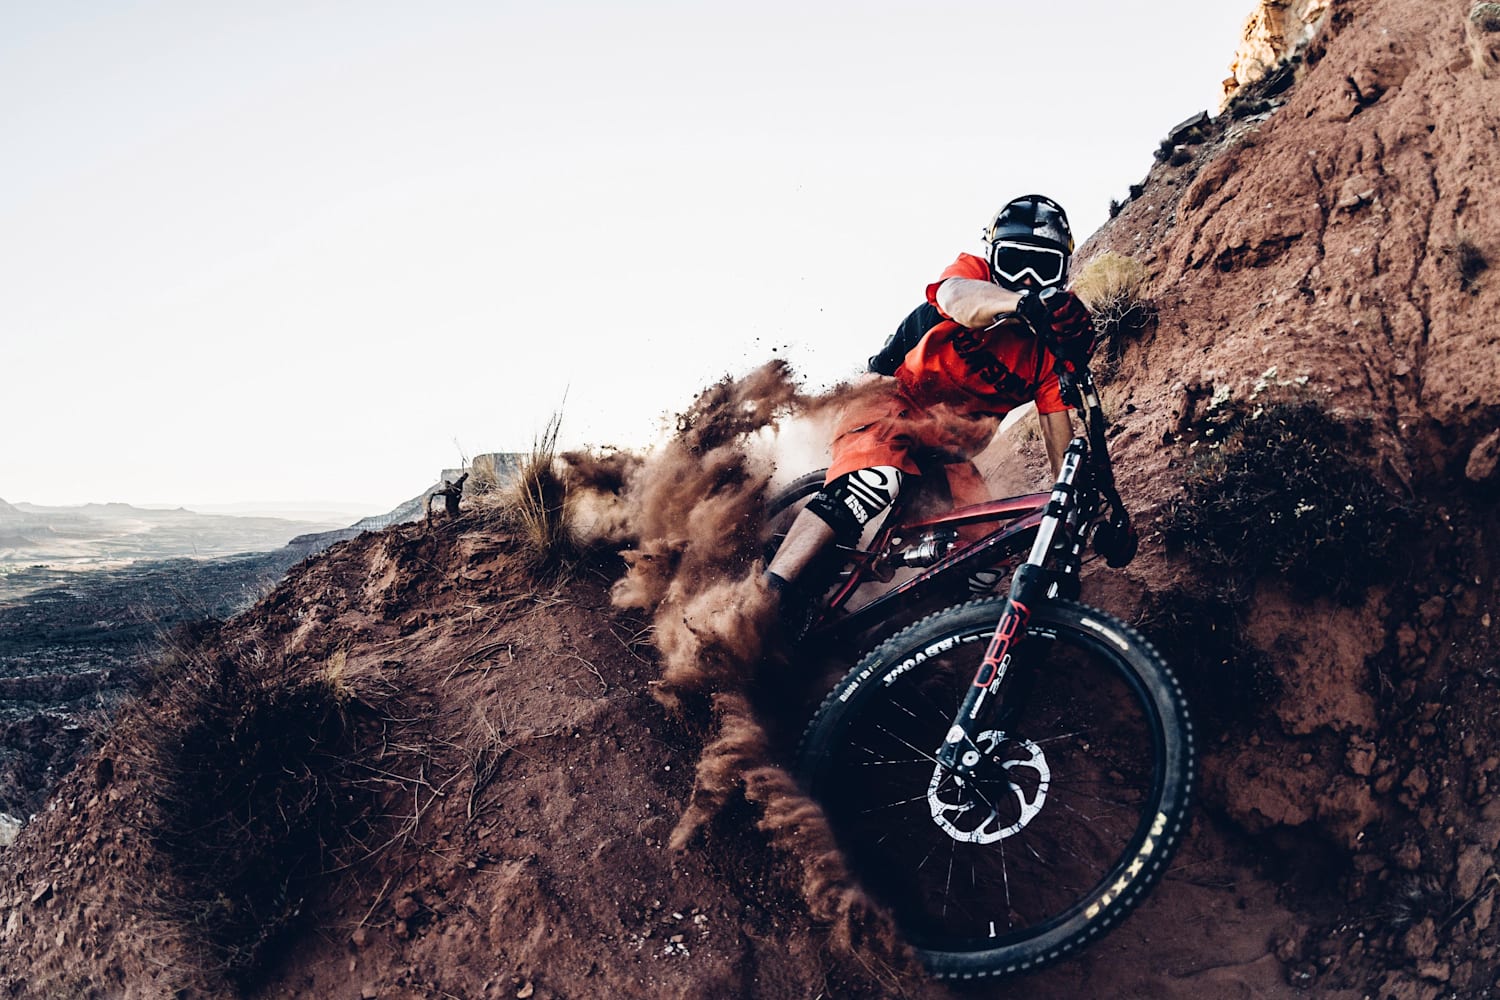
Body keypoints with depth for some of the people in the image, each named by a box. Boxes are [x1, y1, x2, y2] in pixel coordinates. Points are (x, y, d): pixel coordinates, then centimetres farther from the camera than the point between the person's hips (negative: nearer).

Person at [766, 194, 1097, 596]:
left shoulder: (1049, 346, -2)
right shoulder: (974, 270, -12)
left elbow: (1060, 434, -3)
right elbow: (955, 297, -38)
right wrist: (1027, 304, -59)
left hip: (947, 453, 6)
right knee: (875, 482, -34)